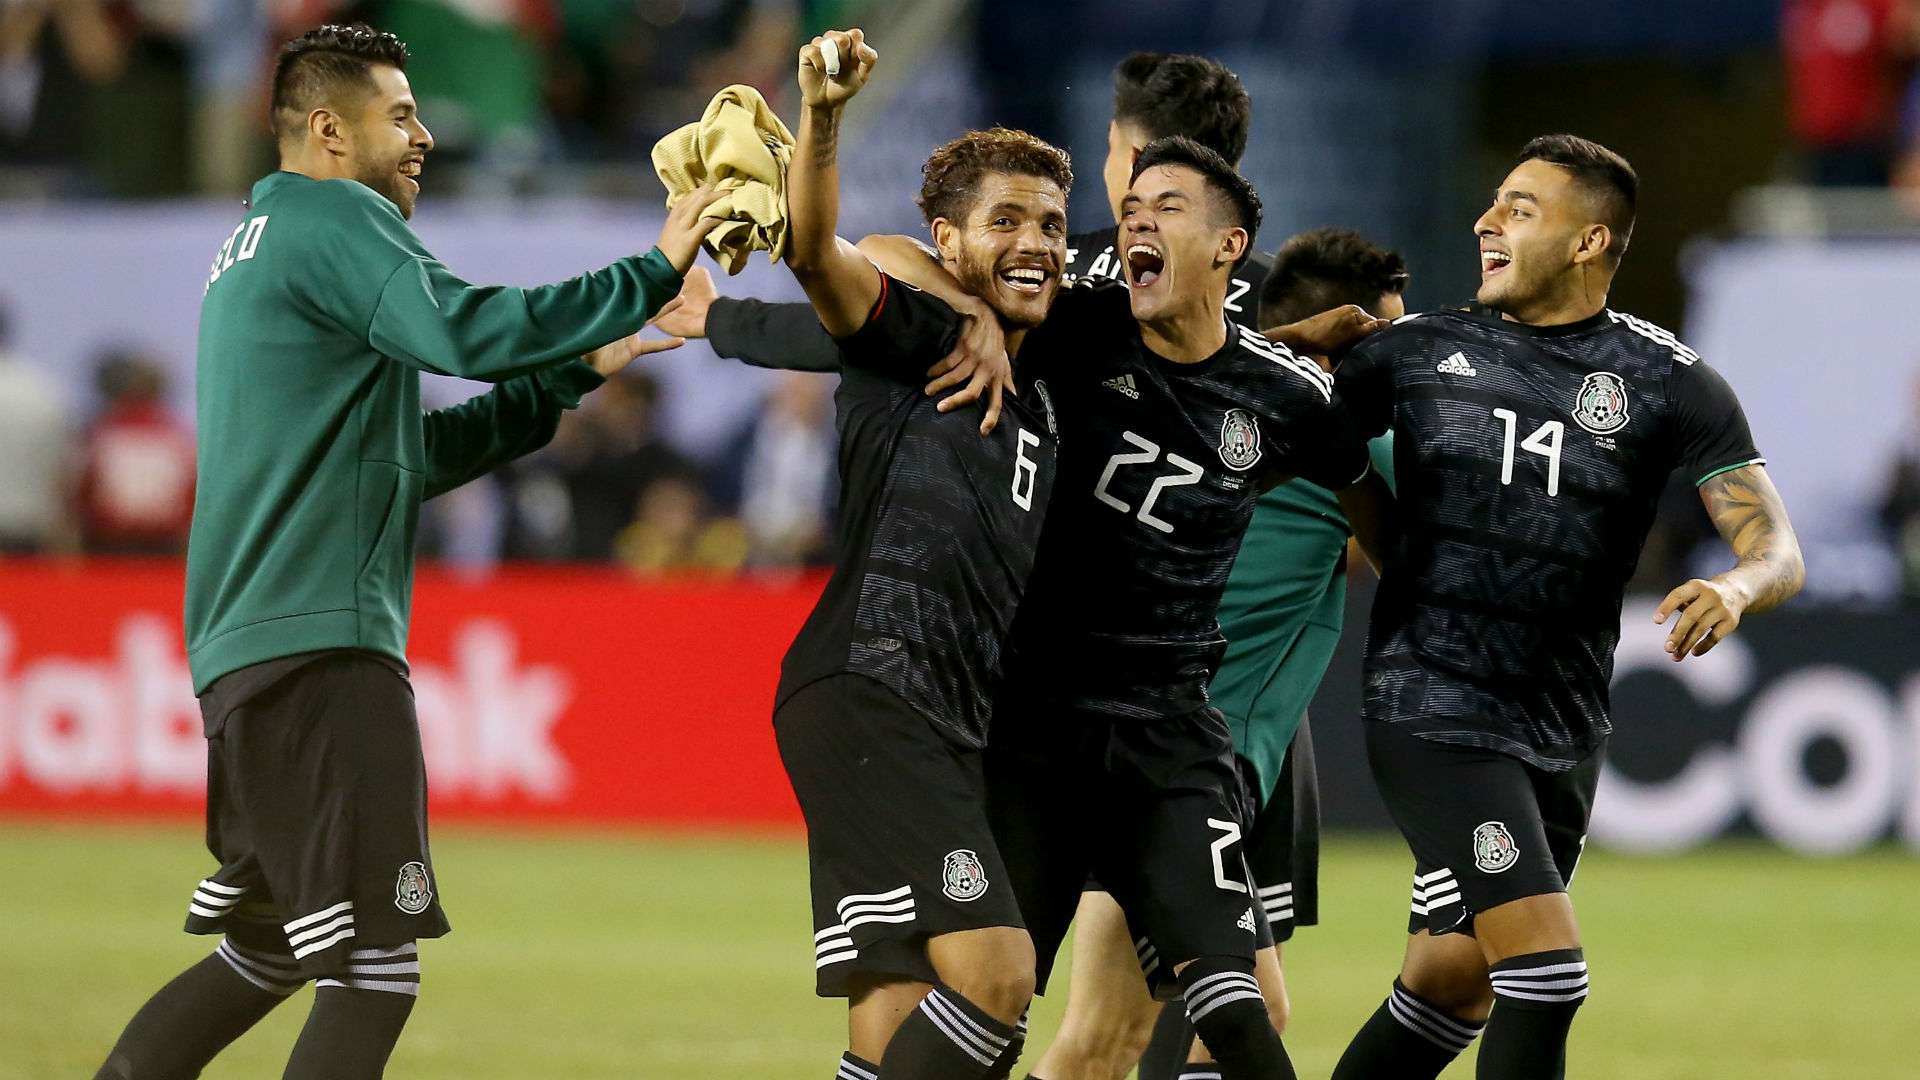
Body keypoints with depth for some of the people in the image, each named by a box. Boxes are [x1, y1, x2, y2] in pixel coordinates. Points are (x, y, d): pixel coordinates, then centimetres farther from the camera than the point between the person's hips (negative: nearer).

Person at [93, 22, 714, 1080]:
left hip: (243, 654, 10)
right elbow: (468, 330, -23)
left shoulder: (253, 250, 25)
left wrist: (571, 377, 25)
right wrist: (653, 273, -16)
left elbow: (407, 455, 29)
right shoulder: (336, 220, -5)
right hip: (320, 648, -10)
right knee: (374, 972, -12)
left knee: (261, 954, 20)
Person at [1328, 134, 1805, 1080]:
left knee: (1451, 987, 14)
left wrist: (1735, 589, -27)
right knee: (1545, 973, -18)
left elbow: (1776, 549, -5)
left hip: (1564, 733, 3)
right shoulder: (1416, 352, 4)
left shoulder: (1668, 382, 1)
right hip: (1433, 709, -3)